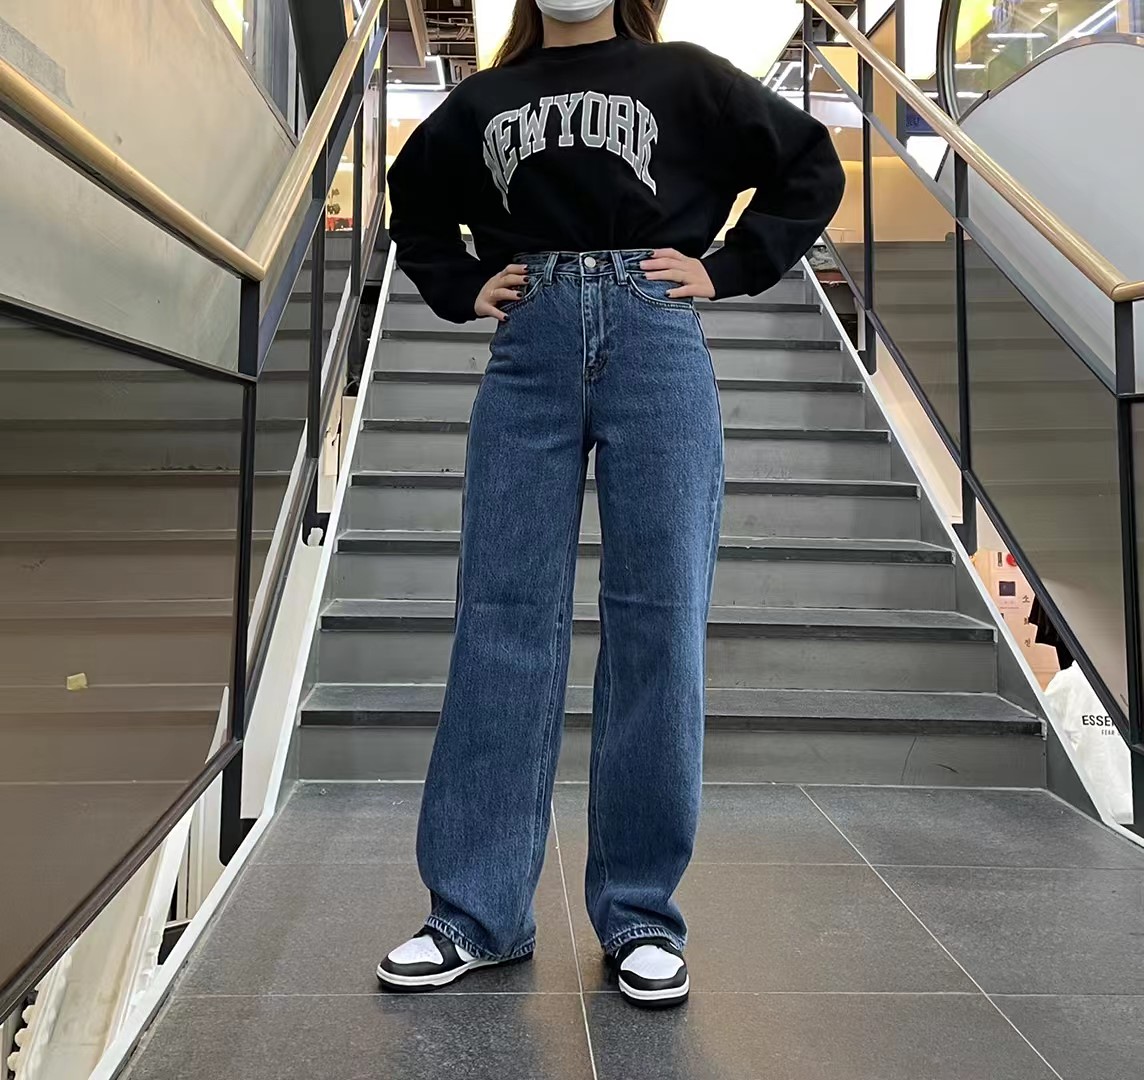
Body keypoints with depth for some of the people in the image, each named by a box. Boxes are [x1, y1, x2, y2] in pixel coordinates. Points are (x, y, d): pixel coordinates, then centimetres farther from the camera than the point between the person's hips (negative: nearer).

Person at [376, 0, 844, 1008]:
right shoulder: (484, 101, 22)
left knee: (657, 623, -5)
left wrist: (726, 269, 5)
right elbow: (414, 199, 35)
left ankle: (644, 918, 6)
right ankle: (475, 912, 5)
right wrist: (462, 288, 17)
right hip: (531, 351, 2)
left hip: (654, 341, -1)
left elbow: (812, 165, 18)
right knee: (502, 621, -5)